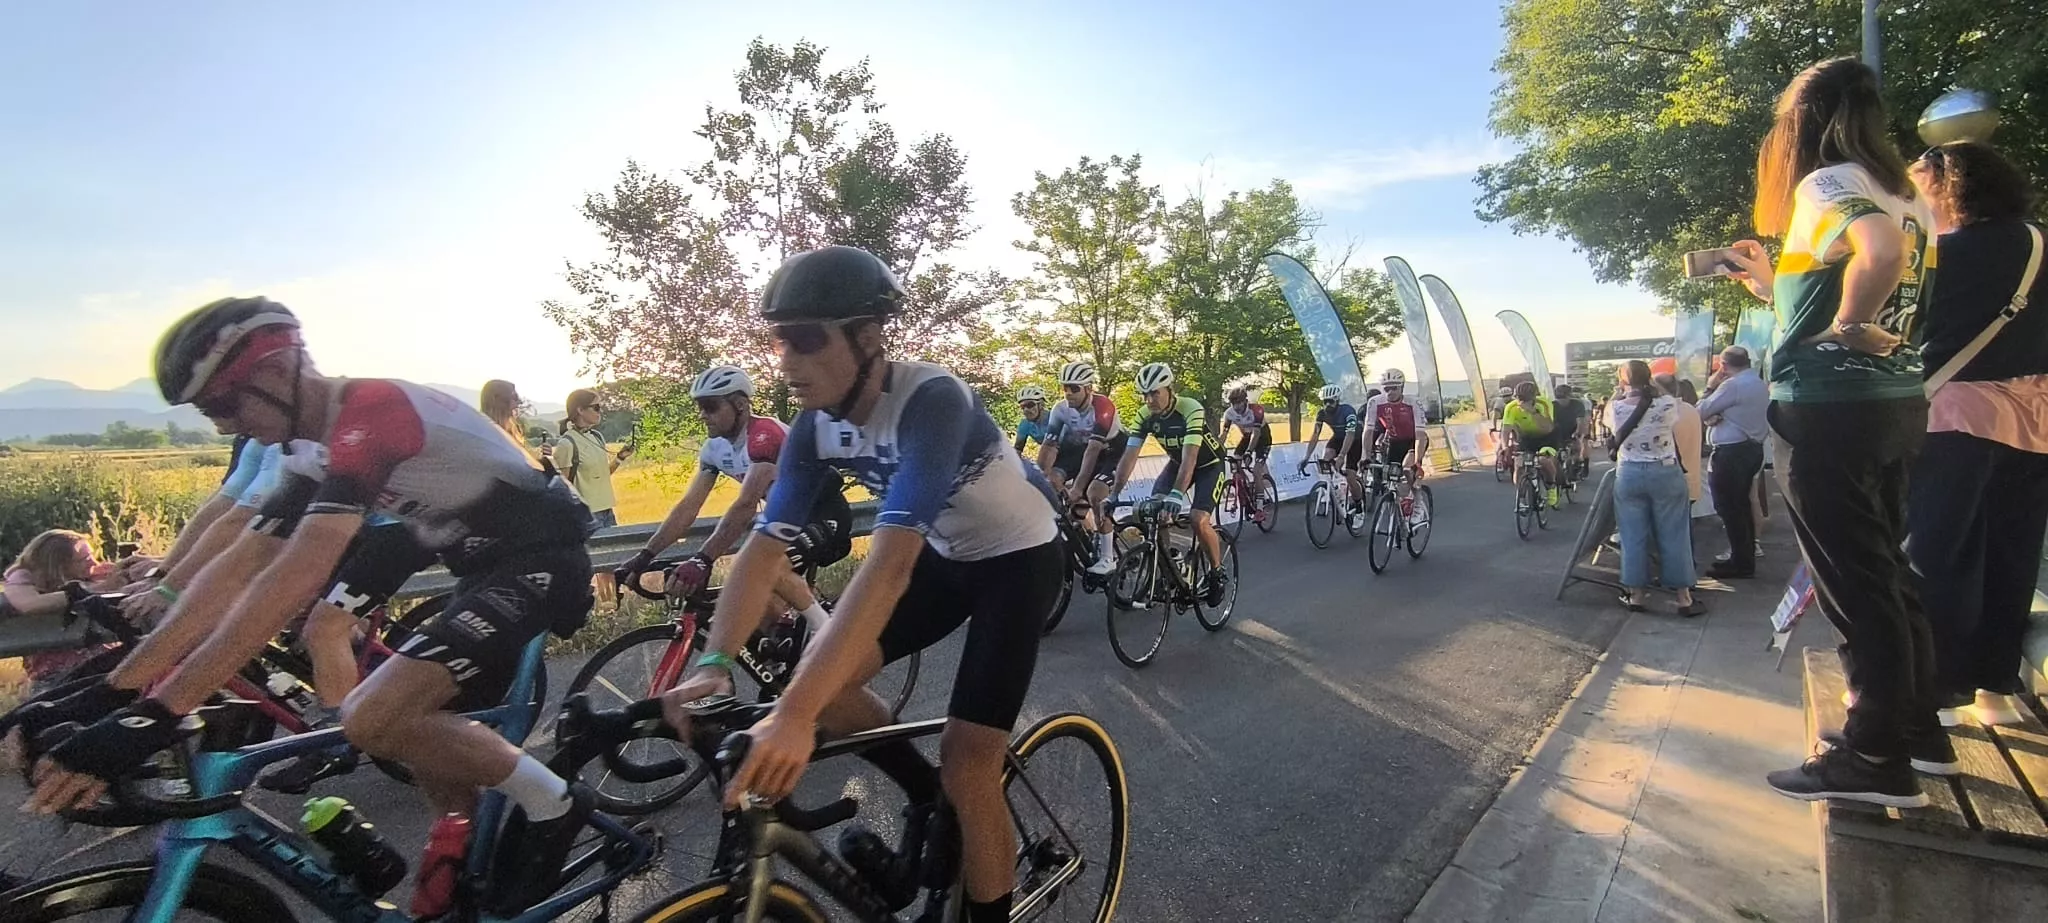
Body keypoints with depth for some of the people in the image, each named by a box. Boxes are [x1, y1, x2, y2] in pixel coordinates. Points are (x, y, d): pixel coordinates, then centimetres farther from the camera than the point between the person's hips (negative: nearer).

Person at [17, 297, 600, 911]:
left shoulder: (373, 411, -21)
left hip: (540, 562, -10)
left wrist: (155, 714, -29)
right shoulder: (321, 453, 10)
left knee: (374, 718, -21)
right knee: (422, 728, 13)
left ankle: (550, 802, -3)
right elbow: (237, 568, 7)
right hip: (486, 568, 10)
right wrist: (113, 690, 1)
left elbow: (296, 579, -30)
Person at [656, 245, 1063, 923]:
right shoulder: (815, 426, -11)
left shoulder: (932, 400, -34)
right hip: (945, 556, 7)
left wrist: (795, 713, -50)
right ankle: (929, 796, 17)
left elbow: (890, 561, -44)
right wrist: (713, 663, -30)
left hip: (1020, 558, -6)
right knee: (824, 678, -7)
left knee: (967, 768, -12)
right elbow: (764, 548, -14)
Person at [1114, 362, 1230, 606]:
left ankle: (1218, 573, 3)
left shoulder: (1191, 410, -34)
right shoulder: (1145, 415, -18)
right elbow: (1129, 456, -19)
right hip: (1177, 462, 6)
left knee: (1199, 520, -23)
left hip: (1209, 464, -5)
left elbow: (1190, 457, -43)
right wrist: (1113, 493, -28)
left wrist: (1177, 495, -55)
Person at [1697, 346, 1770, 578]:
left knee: (1729, 508, -4)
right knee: (1742, 504, 16)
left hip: (1731, 452, -10)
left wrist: (1710, 388, 2)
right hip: (1752, 448, 10)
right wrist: (1718, 417, -6)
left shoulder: (1732, 385, -17)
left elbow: (1702, 412, -11)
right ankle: (1745, 557, 23)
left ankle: (1741, 564, -1)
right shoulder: (1760, 384, 14)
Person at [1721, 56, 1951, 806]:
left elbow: (1880, 251, -31)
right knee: (1883, 569, 19)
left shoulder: (1826, 182, -10)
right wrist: (1775, 284, 26)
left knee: (1853, 582, -2)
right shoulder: (1904, 193, 15)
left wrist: (1846, 326, -17)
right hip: (1894, 400, 9)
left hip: (1832, 406, -9)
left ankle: (1878, 760, 8)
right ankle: (1919, 728, 30)